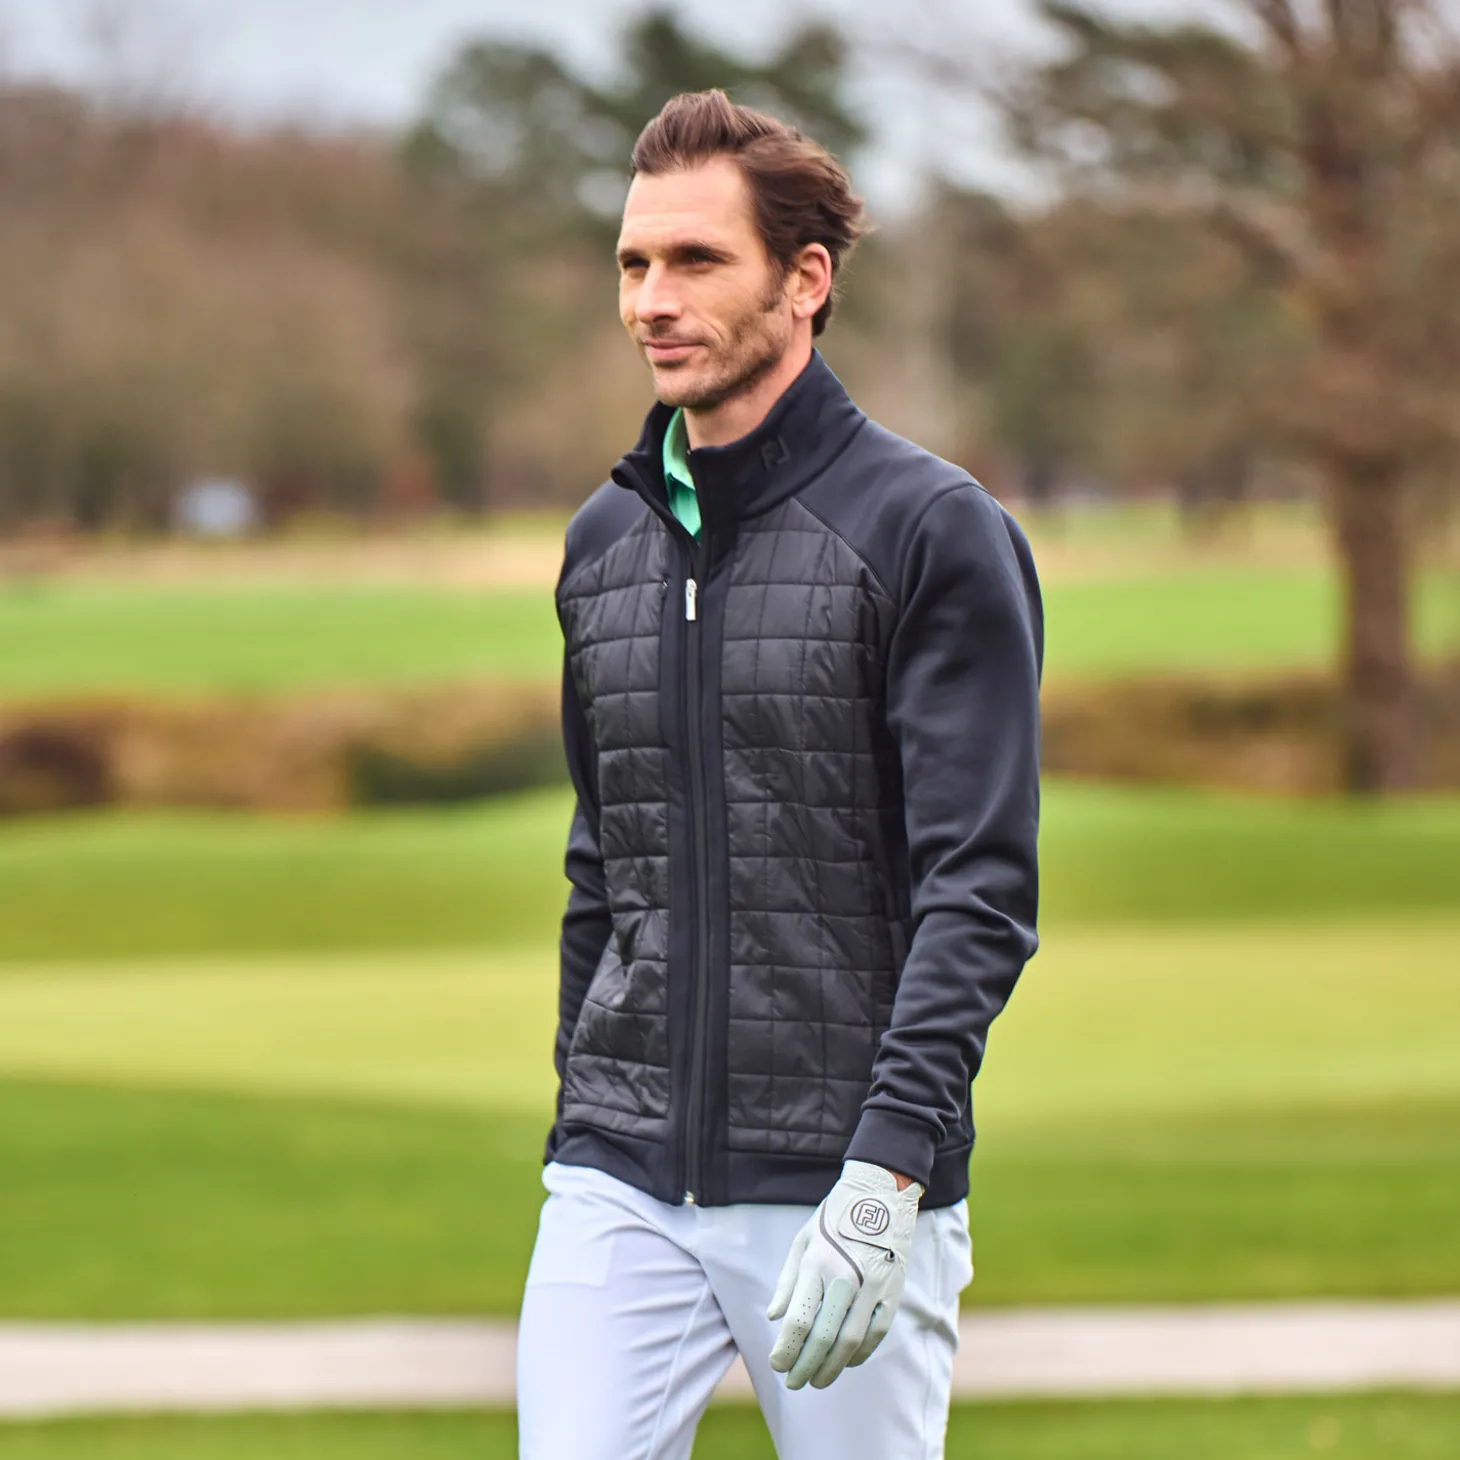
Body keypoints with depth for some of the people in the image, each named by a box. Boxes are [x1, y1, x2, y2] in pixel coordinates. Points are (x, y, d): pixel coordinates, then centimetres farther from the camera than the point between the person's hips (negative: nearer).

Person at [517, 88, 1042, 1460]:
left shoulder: (935, 533, -7)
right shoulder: (605, 539, 12)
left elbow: (979, 890, -13)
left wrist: (887, 1176, -22)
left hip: (841, 1189, -5)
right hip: (621, 1190, 5)